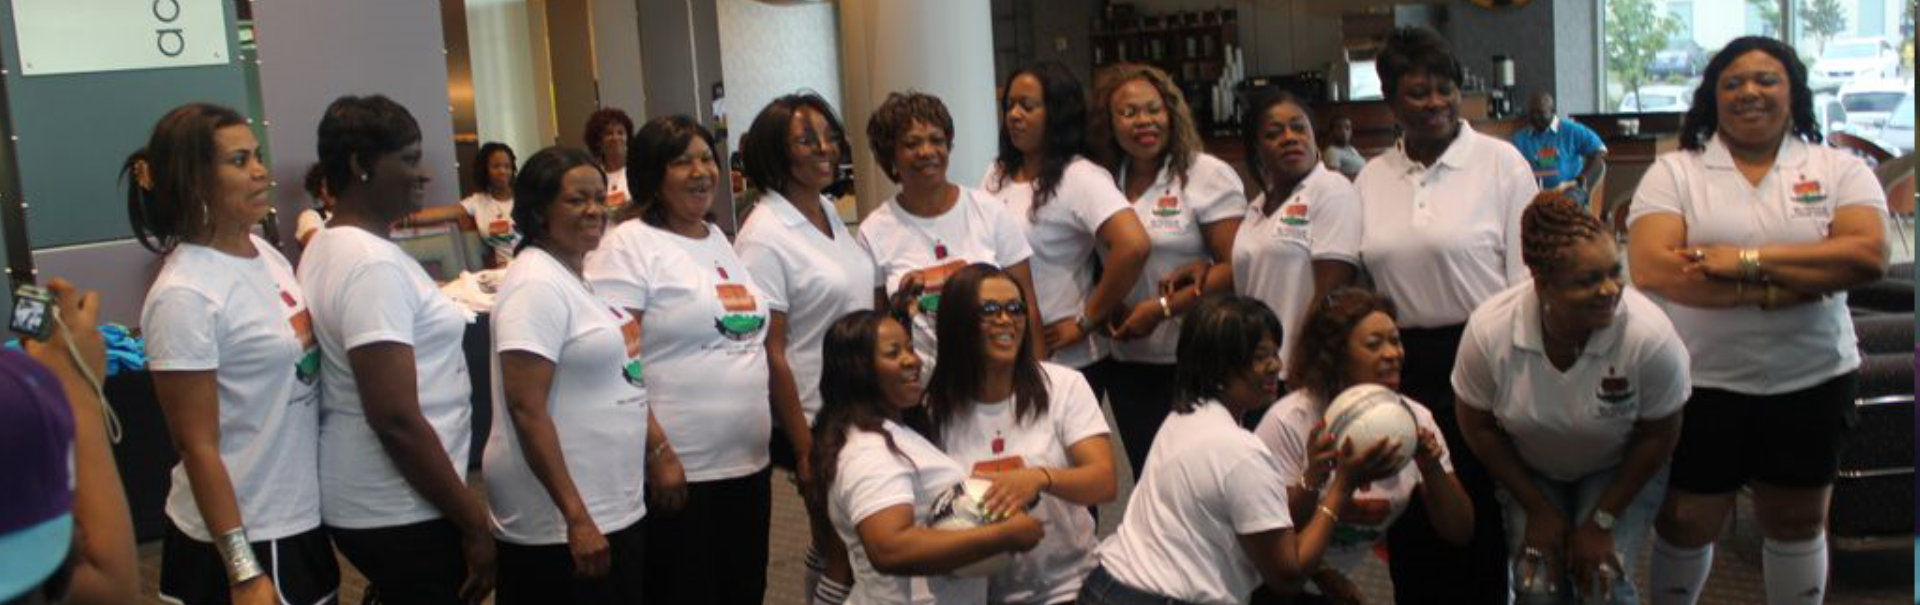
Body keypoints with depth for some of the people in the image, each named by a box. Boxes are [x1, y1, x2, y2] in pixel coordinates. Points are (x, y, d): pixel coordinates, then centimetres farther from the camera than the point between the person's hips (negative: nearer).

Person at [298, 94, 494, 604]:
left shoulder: (330, 247, 10)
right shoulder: (372, 266, -21)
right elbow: (396, 419, -25)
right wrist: (473, 522, -19)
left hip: (367, 500, 10)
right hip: (399, 511, -10)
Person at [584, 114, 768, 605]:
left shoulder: (720, 239, 14)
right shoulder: (629, 246, -8)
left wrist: (783, 432, 15)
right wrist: (657, 454, -19)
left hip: (749, 462, 7)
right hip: (678, 470, -7)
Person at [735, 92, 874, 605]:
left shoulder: (829, 211, 6)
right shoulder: (764, 236, -17)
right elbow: (771, 354, -17)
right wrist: (804, 449, -17)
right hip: (815, 421, -7)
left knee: (832, 542, 17)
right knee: (845, 549, 2)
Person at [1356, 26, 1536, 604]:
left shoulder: (1501, 163, -4)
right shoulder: (1372, 178, 8)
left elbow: (1525, 275, -5)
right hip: (1401, 363, 4)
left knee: (1476, 509, 3)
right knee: (1409, 516, 10)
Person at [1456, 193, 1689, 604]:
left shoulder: (1650, 334, -33)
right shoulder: (1488, 330, -29)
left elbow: (1658, 435, -15)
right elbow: (1479, 426, -11)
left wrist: (1603, 521, -12)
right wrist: (1538, 509, -7)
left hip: (1620, 470, -1)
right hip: (1529, 469, 1)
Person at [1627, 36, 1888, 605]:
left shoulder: (1839, 169, 2)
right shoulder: (1673, 172, -2)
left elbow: (1868, 255, -14)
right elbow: (1651, 266, -17)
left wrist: (1749, 260, -21)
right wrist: (1775, 290, -20)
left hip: (1811, 380, 2)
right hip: (1701, 381, -1)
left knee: (1797, 521, 17)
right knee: (1685, 523, 11)